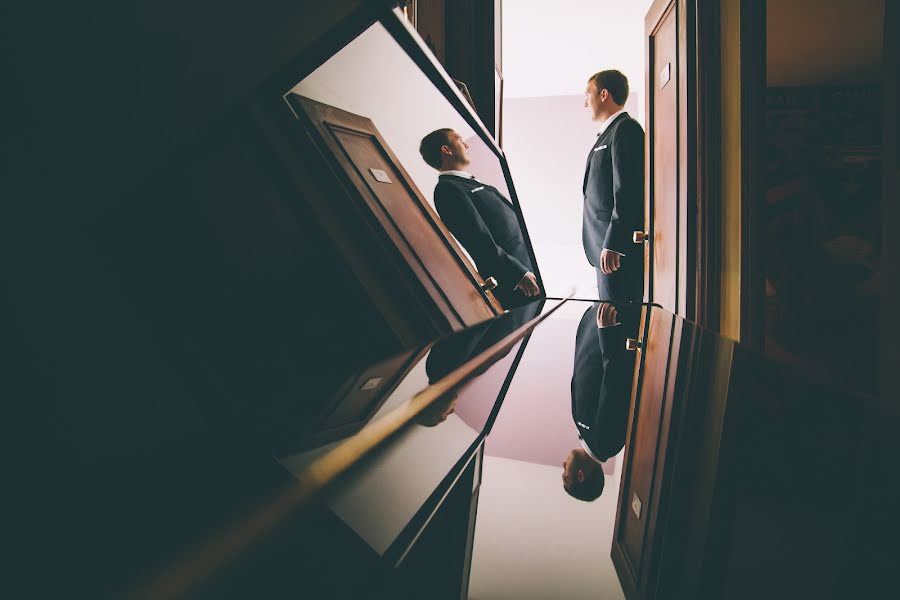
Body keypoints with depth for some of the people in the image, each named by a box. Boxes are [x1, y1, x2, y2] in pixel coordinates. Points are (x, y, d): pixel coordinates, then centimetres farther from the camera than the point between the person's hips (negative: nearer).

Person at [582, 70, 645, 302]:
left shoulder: (626, 129, -7)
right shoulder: (609, 132, 23)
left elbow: (627, 192, -18)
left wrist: (613, 245, -22)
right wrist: (605, 245, 19)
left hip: (619, 247, -10)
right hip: (608, 245, 10)